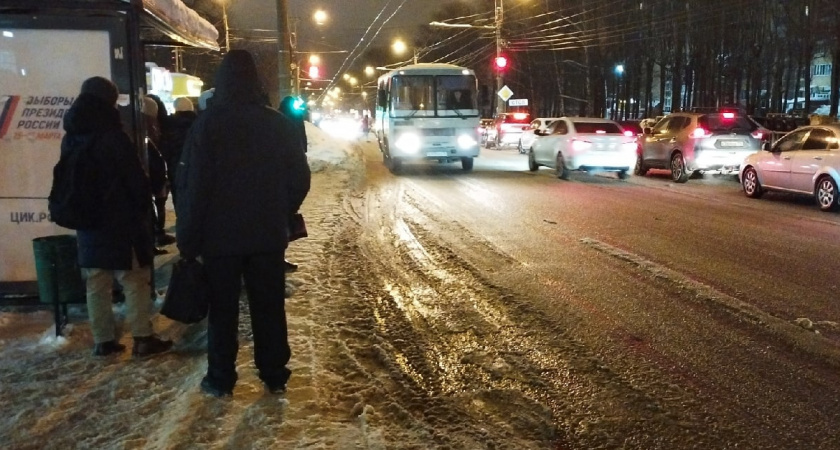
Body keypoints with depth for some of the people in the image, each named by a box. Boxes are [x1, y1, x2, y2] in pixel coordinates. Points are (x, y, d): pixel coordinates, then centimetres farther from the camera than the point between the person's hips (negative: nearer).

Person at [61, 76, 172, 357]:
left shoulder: (70, 139, 9)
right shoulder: (113, 136, -14)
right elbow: (136, 179, -12)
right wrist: (144, 208, 2)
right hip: (121, 221, -7)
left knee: (96, 285, 10)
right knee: (134, 281, 0)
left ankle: (103, 340, 15)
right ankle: (143, 338, 3)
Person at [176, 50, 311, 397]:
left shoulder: (206, 124, -9)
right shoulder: (278, 123, 0)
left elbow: (191, 185, -11)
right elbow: (299, 179, 2)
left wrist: (187, 238, -4)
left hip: (219, 236, -2)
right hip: (268, 236, 2)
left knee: (222, 309, 9)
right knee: (269, 307, 10)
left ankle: (221, 380, 15)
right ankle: (275, 376, 17)